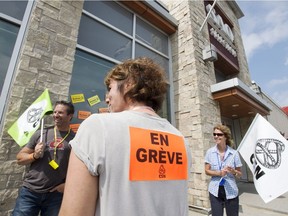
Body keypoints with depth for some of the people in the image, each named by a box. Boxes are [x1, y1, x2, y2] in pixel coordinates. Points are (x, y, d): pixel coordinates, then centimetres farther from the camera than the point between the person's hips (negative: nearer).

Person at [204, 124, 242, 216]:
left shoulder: (234, 153, -6)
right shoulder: (210, 152, -5)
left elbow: (239, 174, 2)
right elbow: (207, 171, -2)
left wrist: (233, 171, -19)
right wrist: (219, 173, -18)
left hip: (231, 191, 0)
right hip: (215, 190, 0)